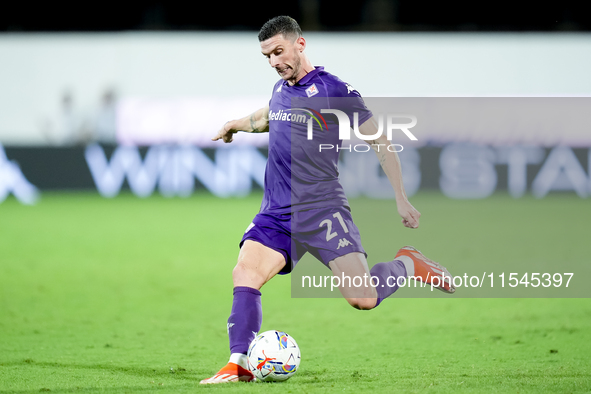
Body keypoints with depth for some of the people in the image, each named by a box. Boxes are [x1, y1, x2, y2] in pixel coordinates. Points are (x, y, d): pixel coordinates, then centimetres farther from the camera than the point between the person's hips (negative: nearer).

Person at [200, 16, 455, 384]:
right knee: (245, 274, -17)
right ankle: (239, 365, -16)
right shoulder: (280, 89, 13)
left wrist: (401, 199, -6)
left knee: (363, 299, -14)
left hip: (323, 210, -6)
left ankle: (409, 265, 16)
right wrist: (240, 123, 38)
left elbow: (380, 142, -4)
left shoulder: (335, 90, -7)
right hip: (276, 213, 6)